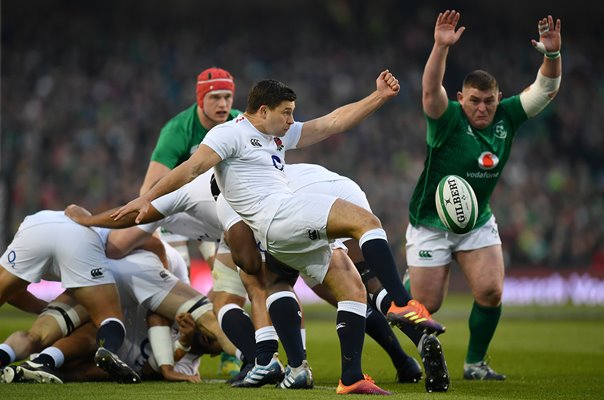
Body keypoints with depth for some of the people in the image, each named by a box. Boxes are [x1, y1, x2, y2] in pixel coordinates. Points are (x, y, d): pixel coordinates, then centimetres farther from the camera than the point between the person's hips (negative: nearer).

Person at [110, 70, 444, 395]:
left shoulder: (279, 135, 27)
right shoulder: (231, 133, 1)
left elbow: (332, 123, 27)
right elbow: (192, 168, -6)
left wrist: (379, 97, 23)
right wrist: (146, 199, -13)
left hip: (292, 236, 10)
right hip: (276, 213, -10)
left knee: (353, 287, 1)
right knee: (365, 220, -19)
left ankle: (351, 377, -4)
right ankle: (402, 303, -29)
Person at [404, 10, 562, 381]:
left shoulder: (506, 117, -5)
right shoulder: (449, 118, -19)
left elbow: (546, 89, -9)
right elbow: (430, 90, -39)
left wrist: (552, 53, -28)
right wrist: (441, 46, -52)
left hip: (479, 222, 4)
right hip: (431, 223, -4)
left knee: (491, 293, -11)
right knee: (425, 304, -2)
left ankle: (475, 363, 8)